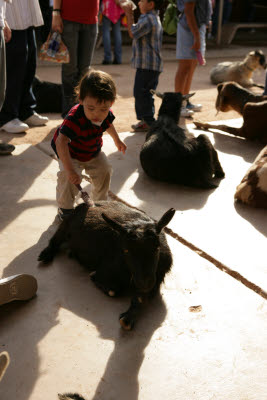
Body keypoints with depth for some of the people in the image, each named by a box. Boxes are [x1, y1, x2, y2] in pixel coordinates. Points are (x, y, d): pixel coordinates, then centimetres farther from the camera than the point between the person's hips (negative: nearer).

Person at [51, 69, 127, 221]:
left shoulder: (106, 113, -22)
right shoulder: (75, 119, -44)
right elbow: (61, 142, -53)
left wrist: (117, 140, 23)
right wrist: (70, 170, -60)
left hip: (94, 152, 6)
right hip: (71, 153, -5)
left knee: (104, 171, 1)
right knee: (68, 177, -23)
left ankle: (100, 201, 25)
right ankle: (65, 208, -1)